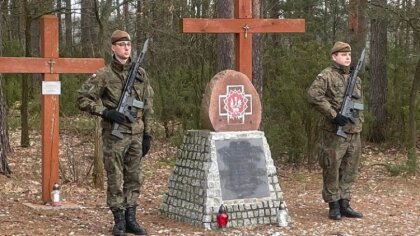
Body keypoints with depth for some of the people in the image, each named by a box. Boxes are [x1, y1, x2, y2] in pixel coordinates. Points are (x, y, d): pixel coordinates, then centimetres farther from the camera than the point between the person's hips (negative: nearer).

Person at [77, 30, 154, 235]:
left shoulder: (140, 74, 8)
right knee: (115, 178, 1)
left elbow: (148, 106, 12)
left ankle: (131, 219, 16)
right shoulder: (104, 75, -5)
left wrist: (147, 134, 8)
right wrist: (105, 112, -15)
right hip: (115, 134, -4)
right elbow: (82, 98, -6)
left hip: (136, 134, 4)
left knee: (134, 178, 8)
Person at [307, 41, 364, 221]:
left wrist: (359, 122, 14)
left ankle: (344, 204, 17)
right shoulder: (327, 75, -7)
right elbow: (313, 95, -21)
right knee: (332, 169, -1)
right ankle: (334, 206, 7)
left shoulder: (355, 78, 16)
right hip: (334, 132, -7)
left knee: (350, 170, 9)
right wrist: (334, 114, -21)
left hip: (354, 132, 7)